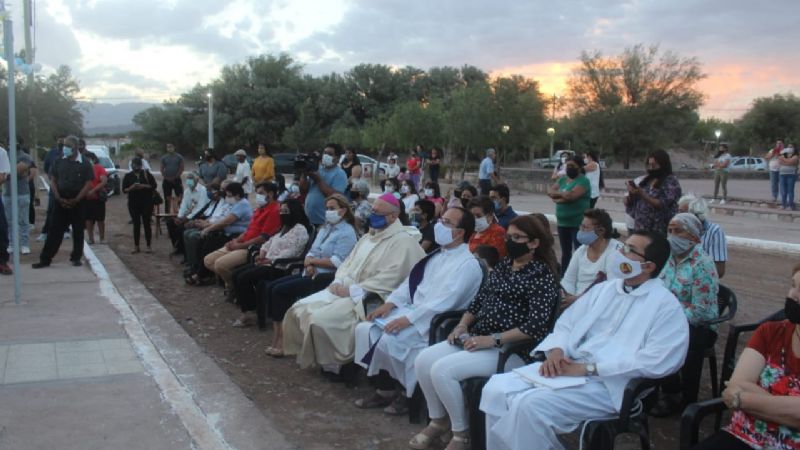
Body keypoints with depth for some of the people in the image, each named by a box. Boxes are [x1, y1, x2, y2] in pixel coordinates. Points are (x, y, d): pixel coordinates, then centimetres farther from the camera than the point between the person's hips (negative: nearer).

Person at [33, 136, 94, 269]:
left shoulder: (85, 163, -4)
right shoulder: (59, 162, 5)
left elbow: (88, 184, -6)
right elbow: (53, 181, 6)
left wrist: (76, 200, -14)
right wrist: (59, 198, -8)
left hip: (78, 202, -2)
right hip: (61, 201, 2)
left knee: (78, 231, 5)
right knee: (55, 230, 1)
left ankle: (76, 258, 16)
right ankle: (45, 259, 3)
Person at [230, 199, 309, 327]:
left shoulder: (300, 230, -9)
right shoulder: (284, 227, 23)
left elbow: (290, 253, -19)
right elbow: (270, 242, 23)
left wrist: (269, 260, -18)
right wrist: (262, 254, 3)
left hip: (281, 267, -10)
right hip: (267, 263, 10)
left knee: (244, 278, -21)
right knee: (236, 275, -3)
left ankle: (248, 313, -11)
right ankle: (246, 311, -4)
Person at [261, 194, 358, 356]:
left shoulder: (347, 233, -7)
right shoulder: (325, 228, 20)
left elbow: (337, 262, -18)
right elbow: (311, 252, 15)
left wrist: (312, 261, -8)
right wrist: (309, 264, -8)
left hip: (327, 277, -9)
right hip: (312, 273, 9)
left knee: (280, 291, -20)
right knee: (270, 287, -8)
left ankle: (282, 337, -11)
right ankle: (277, 333, -11)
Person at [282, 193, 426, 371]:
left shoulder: (403, 241, -10)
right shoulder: (369, 237, 19)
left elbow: (390, 278, -21)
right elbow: (348, 264, 21)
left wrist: (353, 290, -20)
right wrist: (339, 282, -3)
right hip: (345, 290, 9)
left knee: (320, 320, -26)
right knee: (300, 310, -5)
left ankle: (333, 363, -5)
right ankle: (307, 355, 7)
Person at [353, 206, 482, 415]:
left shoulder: (468, 264, -13)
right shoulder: (436, 255, 15)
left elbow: (445, 301, -22)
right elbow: (411, 281, 17)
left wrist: (408, 319, -26)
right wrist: (390, 303, 0)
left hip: (434, 323, -8)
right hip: (411, 310, 9)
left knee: (389, 340, -28)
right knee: (364, 329, -7)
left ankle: (407, 392, -5)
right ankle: (385, 389, 3)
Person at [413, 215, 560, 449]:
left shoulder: (542, 275, -9)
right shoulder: (503, 265, 15)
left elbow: (536, 325, -20)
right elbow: (479, 299, 18)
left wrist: (493, 339, -22)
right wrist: (462, 326, 0)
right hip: (477, 338, 8)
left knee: (442, 370, -24)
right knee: (423, 360, -9)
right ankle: (438, 420, 10)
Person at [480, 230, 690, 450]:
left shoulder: (666, 305, -4)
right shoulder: (604, 288, 17)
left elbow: (657, 362, -17)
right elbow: (566, 323, 18)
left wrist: (588, 368, -18)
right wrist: (556, 351, -7)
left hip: (609, 384, -6)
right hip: (567, 368, 7)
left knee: (531, 405, -28)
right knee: (497, 389, -13)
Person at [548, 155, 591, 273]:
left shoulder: (583, 181, -10)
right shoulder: (562, 179, 14)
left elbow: (571, 196, -23)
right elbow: (550, 191, 3)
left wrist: (558, 193, -5)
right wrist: (563, 195, -14)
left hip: (578, 223, -8)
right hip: (562, 222, 8)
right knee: (565, 252, 17)